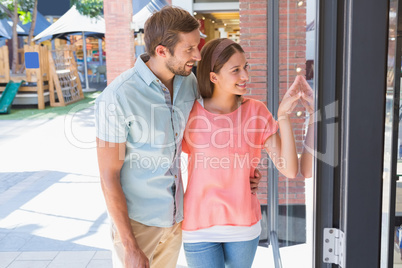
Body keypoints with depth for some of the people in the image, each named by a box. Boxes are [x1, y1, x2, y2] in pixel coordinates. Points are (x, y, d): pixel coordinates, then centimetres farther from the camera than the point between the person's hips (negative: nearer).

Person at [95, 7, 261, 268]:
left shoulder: (189, 82, -5)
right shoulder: (117, 98, -24)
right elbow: (108, 175, -18)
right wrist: (129, 246, -17)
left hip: (174, 215, 6)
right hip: (136, 219, -5)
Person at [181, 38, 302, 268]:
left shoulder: (256, 111, -9)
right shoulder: (191, 113, -12)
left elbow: (290, 170, -15)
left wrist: (284, 116, -23)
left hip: (244, 224, 2)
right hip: (200, 227, -2)